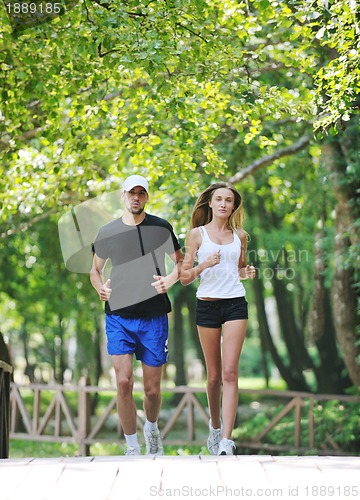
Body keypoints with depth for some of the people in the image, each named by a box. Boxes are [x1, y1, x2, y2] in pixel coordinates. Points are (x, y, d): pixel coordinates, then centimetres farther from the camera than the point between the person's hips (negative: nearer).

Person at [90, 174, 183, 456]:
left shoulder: (161, 227, 4)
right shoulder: (107, 232, 7)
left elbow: (180, 261, 13)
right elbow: (95, 269, 18)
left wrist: (169, 280, -7)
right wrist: (100, 288, -2)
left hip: (154, 316, 0)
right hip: (118, 316, 0)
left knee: (152, 389, 4)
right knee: (124, 382, -12)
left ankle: (152, 429, 35)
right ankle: (132, 447, 1)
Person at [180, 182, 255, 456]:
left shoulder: (240, 236, 11)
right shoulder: (197, 234, 4)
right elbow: (184, 277, 2)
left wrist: (247, 272, 2)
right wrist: (204, 265, -16)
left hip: (235, 304, 1)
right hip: (207, 305, 0)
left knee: (230, 373, -11)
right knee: (214, 376, 7)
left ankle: (226, 441, -16)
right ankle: (215, 426, 31)